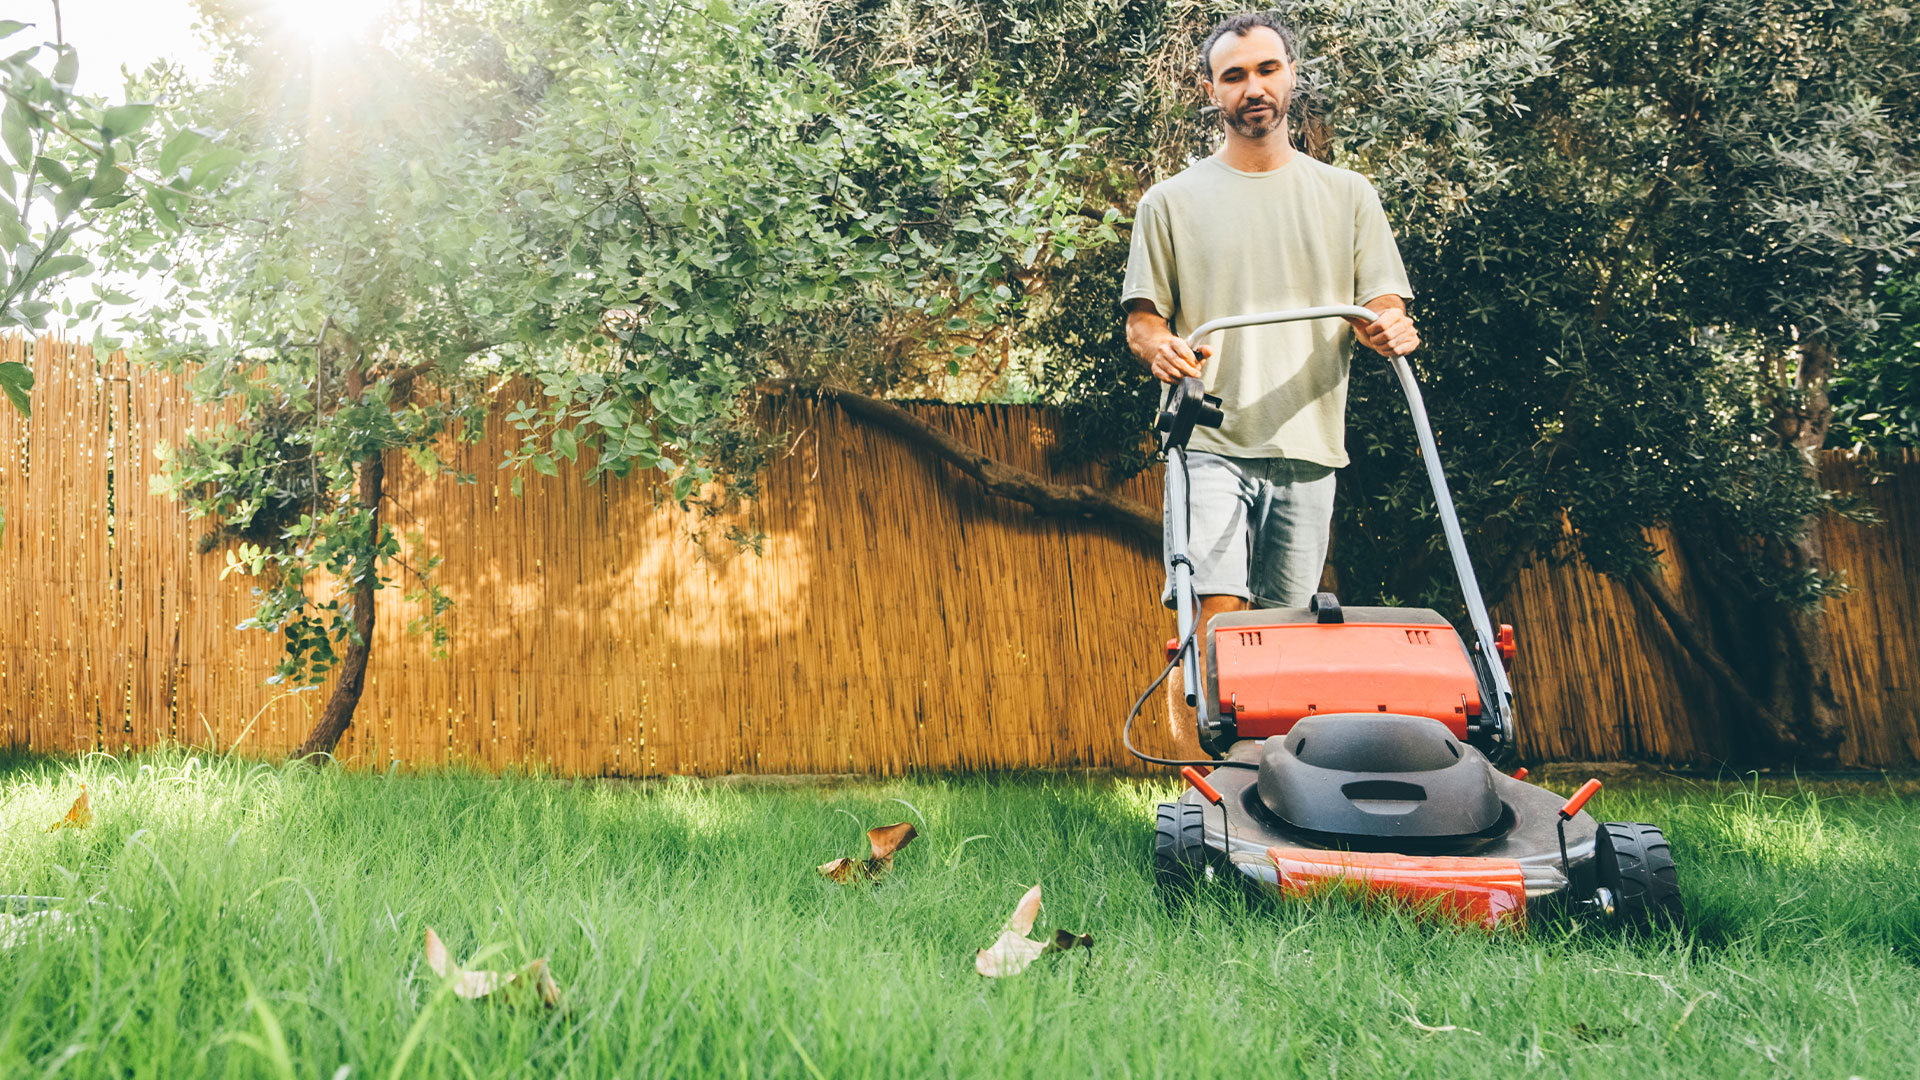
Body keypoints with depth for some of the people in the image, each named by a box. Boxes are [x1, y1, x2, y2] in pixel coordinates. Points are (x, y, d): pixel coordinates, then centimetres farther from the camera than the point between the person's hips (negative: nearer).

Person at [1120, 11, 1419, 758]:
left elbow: (1386, 307, 12)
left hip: (1308, 446, 2)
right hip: (1212, 443, -2)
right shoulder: (1172, 202, 11)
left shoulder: (1346, 195, 16)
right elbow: (1141, 321, 9)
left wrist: (1391, 329, -13)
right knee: (1216, 616, -16)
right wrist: (1160, 346, -15)